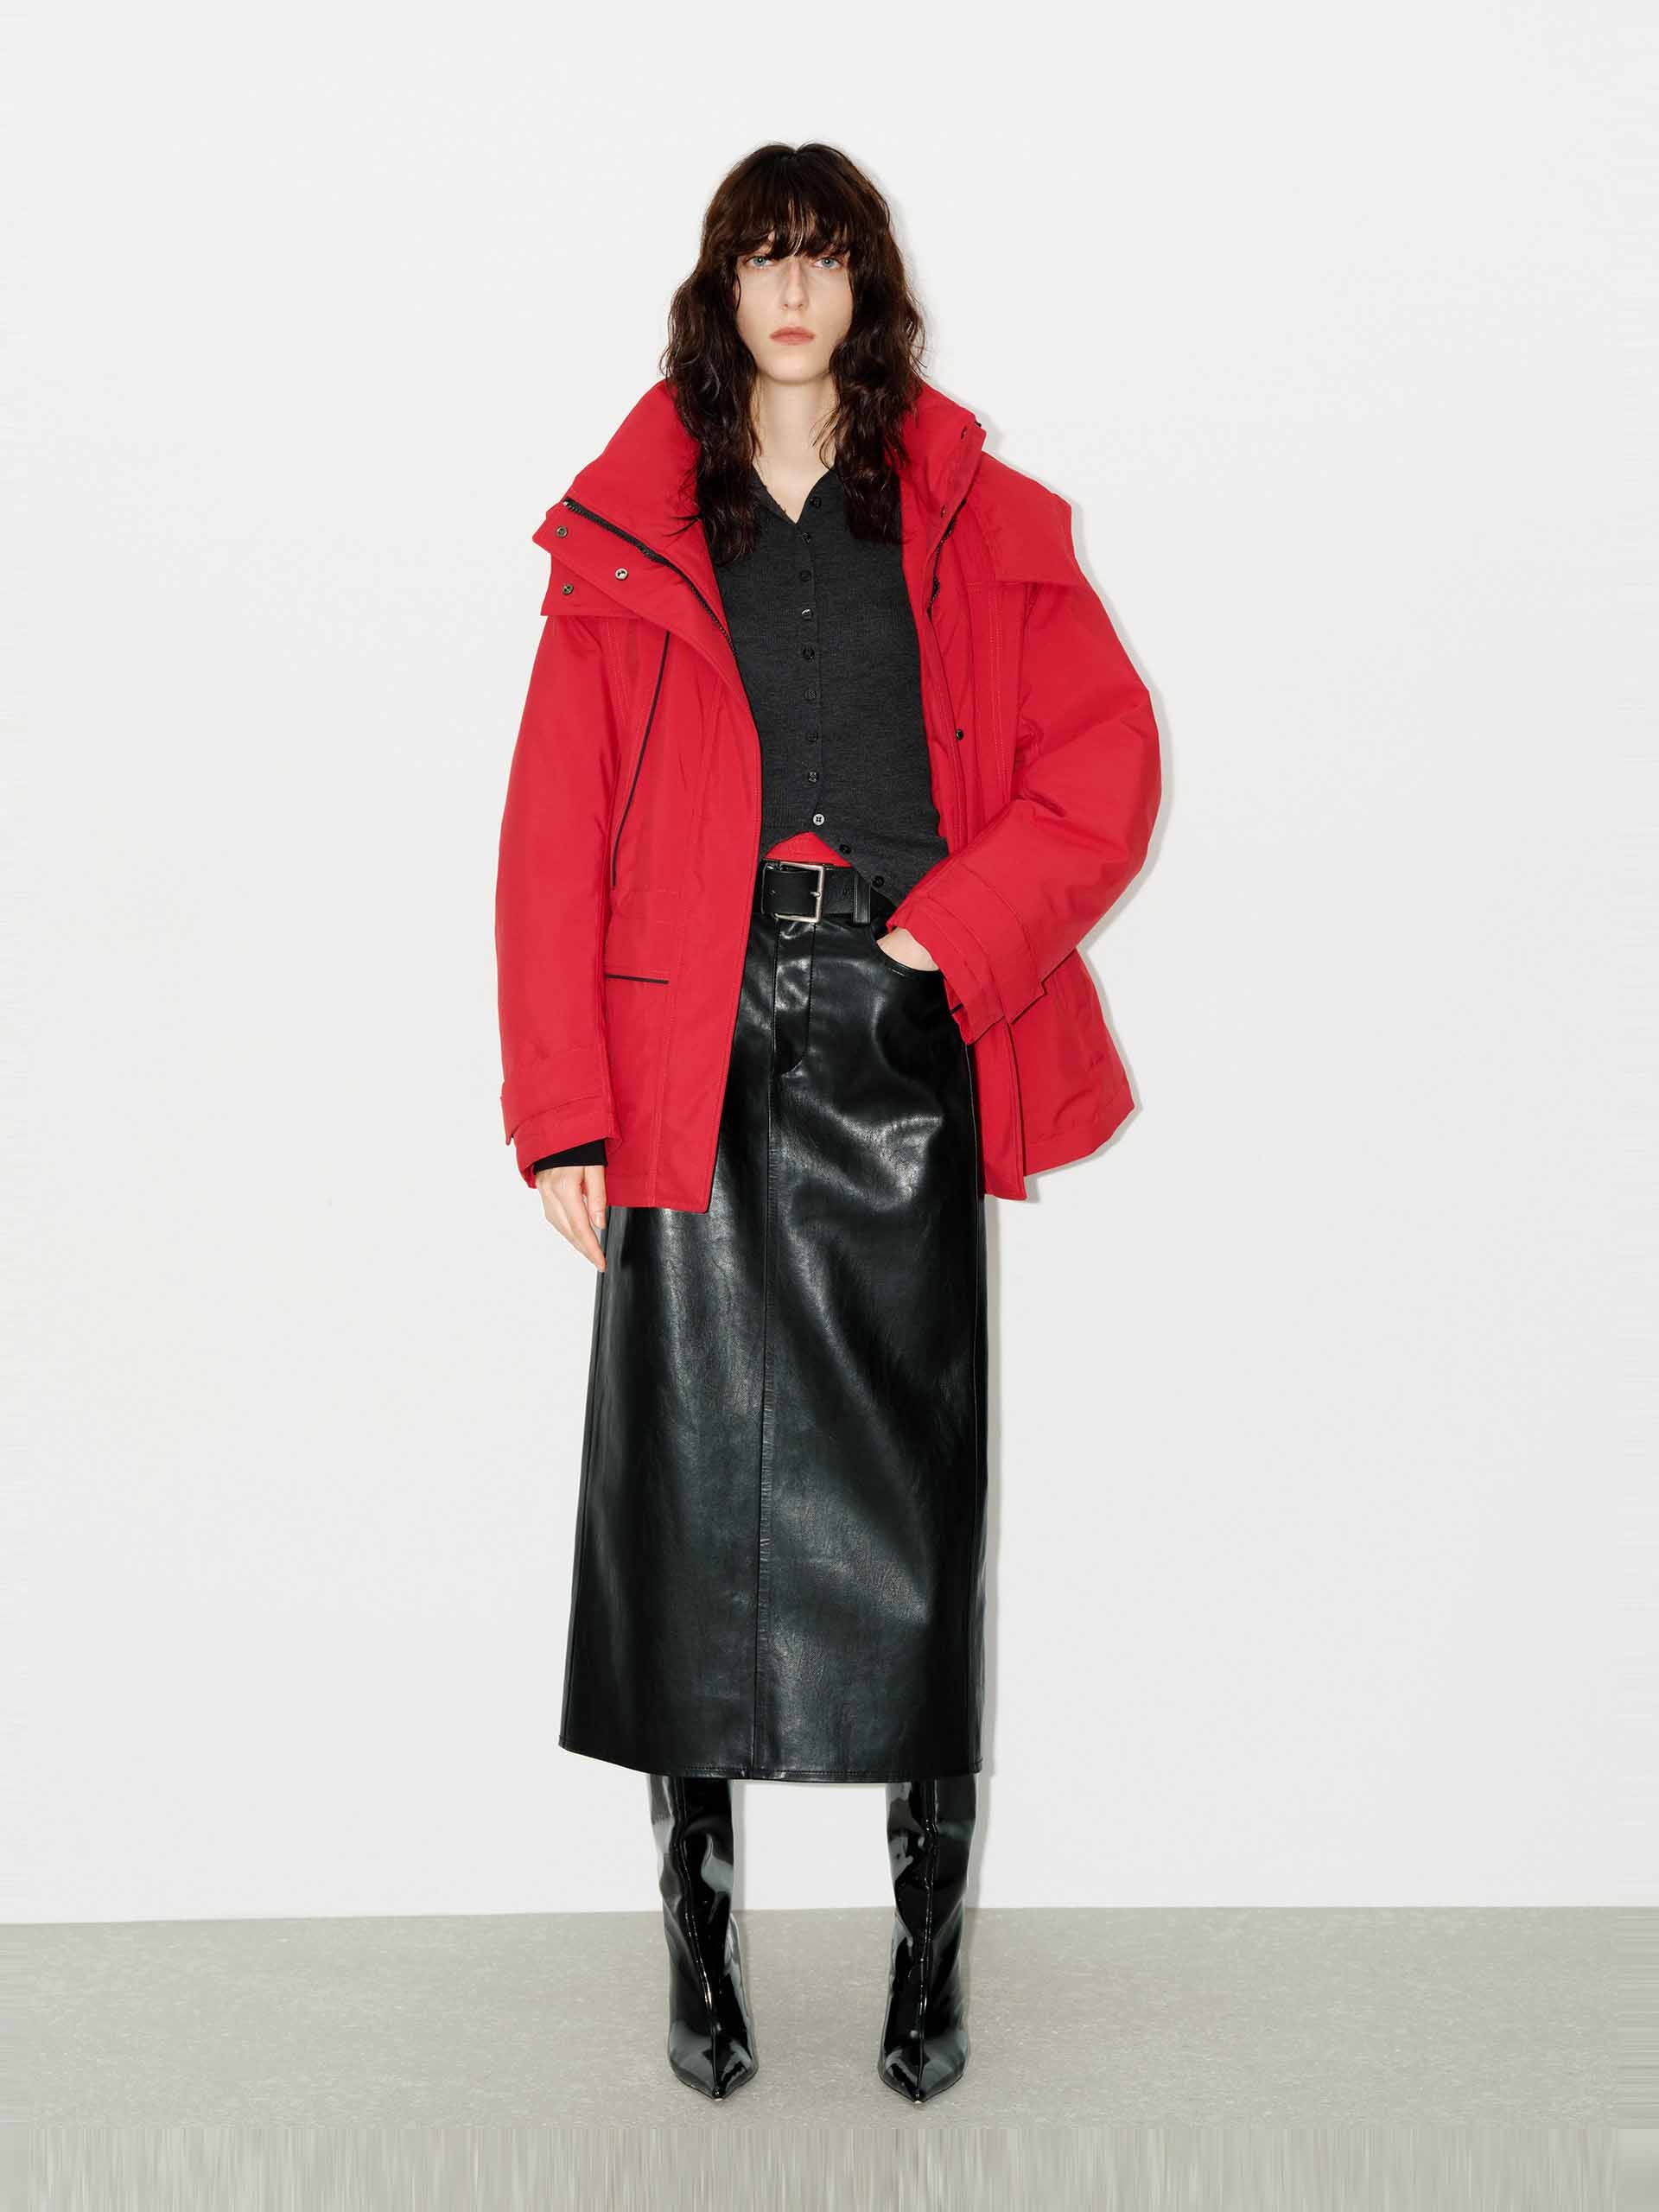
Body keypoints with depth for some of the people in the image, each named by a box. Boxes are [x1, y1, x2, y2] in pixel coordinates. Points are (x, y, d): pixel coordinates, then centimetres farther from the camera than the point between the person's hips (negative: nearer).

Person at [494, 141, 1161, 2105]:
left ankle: (929, 1950, 17)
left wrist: (959, 929, -9)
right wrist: (563, 1112, -4)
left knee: (916, 1489, 4)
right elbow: (555, 833, 3)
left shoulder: (977, 522, 10)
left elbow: (1105, 764, 5)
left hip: (903, 1052, 0)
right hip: (701, 1056, 0)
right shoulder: (628, 536, 8)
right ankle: (699, 1939, 17)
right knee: (691, 1480, 2)